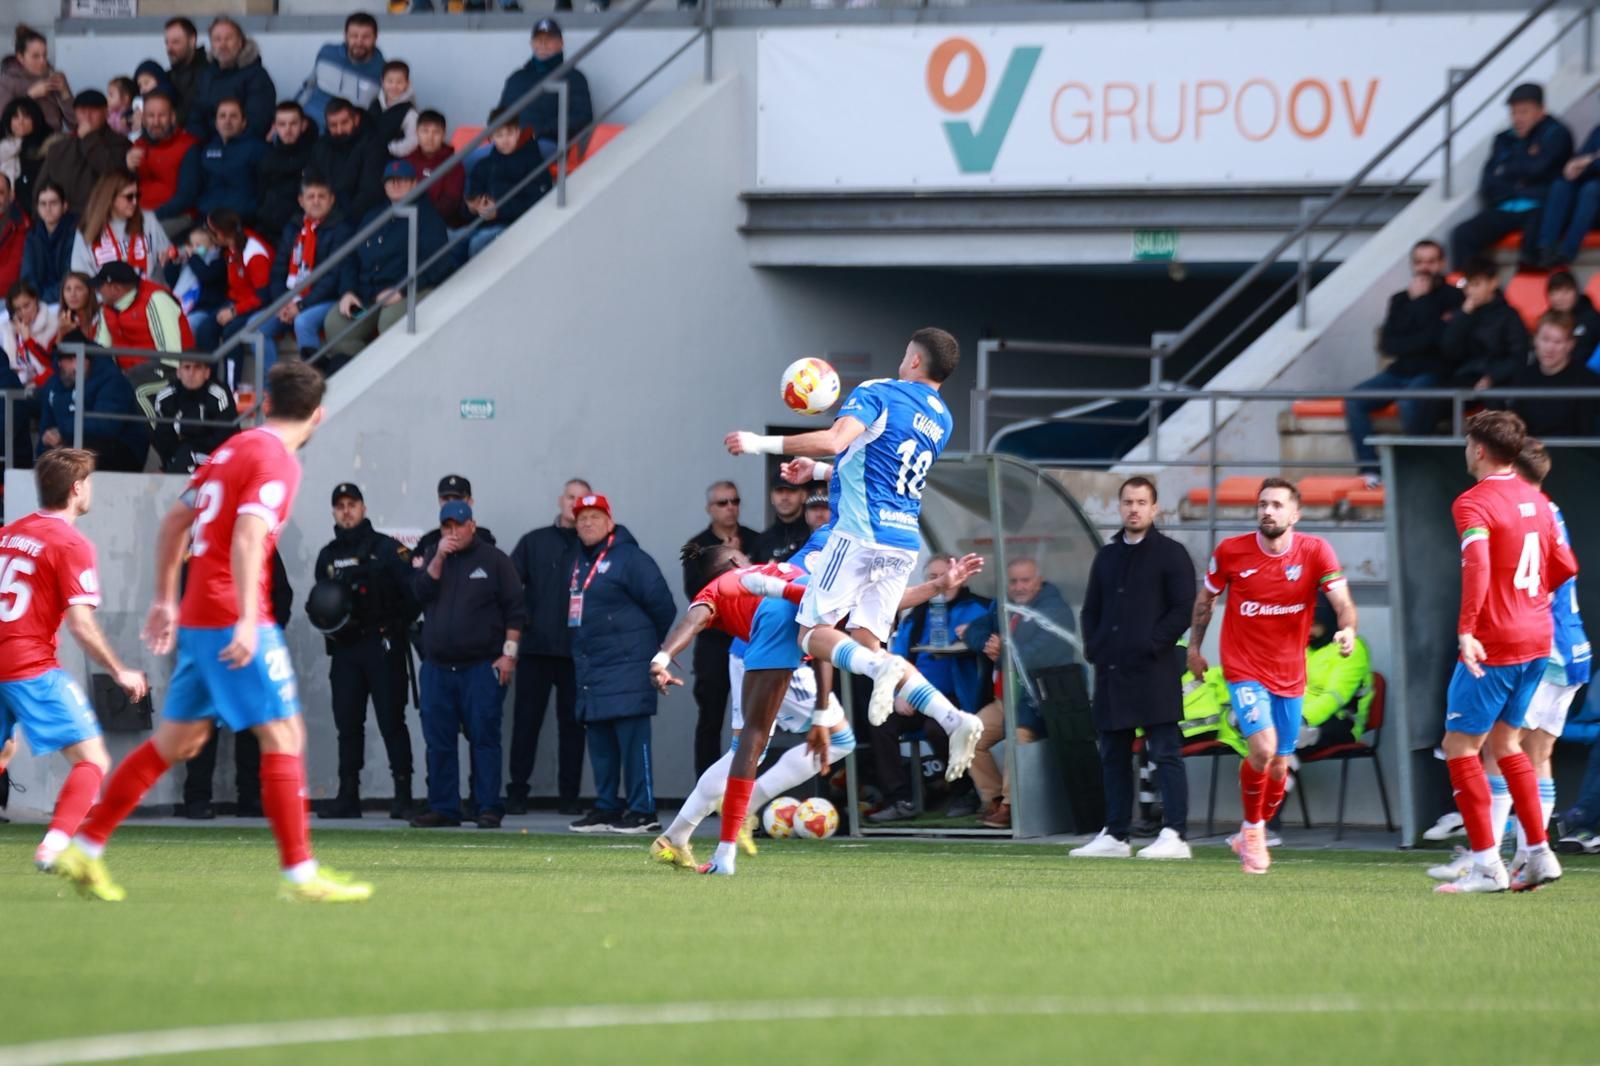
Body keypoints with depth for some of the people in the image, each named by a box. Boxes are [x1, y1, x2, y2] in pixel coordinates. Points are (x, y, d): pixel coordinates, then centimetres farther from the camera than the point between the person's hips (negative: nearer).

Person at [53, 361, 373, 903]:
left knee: (177, 740, 14)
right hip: (232, 617, -9)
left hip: (197, 614, 9)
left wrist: (165, 599, 29)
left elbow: (175, 521, 23)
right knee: (283, 734, -6)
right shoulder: (276, 461, -11)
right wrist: (248, 620, -31)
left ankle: (86, 849, 15)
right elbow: (247, 538, -24)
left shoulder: (235, 448, 15)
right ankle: (299, 874, -9)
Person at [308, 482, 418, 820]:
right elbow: (318, 603, 21)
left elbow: (415, 593, -5)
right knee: (347, 723, 5)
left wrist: (396, 626, -10)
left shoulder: (387, 549, -1)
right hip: (345, 649, 5)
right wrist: (325, 619, 0)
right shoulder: (328, 556, 15)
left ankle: (403, 795, -7)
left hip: (383, 648, -5)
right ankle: (348, 796, 9)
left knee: (391, 722, -7)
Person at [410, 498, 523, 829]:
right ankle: (443, 808, 9)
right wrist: (439, 559, -10)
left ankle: (488, 809, -5)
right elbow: (420, 592, -1)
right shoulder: (432, 559, 15)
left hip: (482, 666, -4)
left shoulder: (493, 560, 2)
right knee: (439, 740, 4)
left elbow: (514, 609, -1)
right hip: (437, 666, 4)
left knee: (484, 737, -6)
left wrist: (509, 652, -7)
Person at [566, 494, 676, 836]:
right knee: (599, 742, 10)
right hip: (589, 667, 8)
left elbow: (661, 605, -9)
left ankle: (642, 811, -10)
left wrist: (648, 646, 2)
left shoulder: (629, 558, -9)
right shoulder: (580, 562, 16)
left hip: (626, 666, -8)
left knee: (632, 738, -10)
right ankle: (606, 809, 16)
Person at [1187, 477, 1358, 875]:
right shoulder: (1230, 551, -9)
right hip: (1244, 669, -2)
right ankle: (1253, 829, 1)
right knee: (1263, 748, -22)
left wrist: (1348, 629, -40)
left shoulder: (1315, 551, -10)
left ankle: (1252, 836, 35)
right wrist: (1194, 646, 12)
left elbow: (1342, 600, -20)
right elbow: (1206, 597, 9)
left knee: (1278, 766, 10)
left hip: (1289, 675, 2)